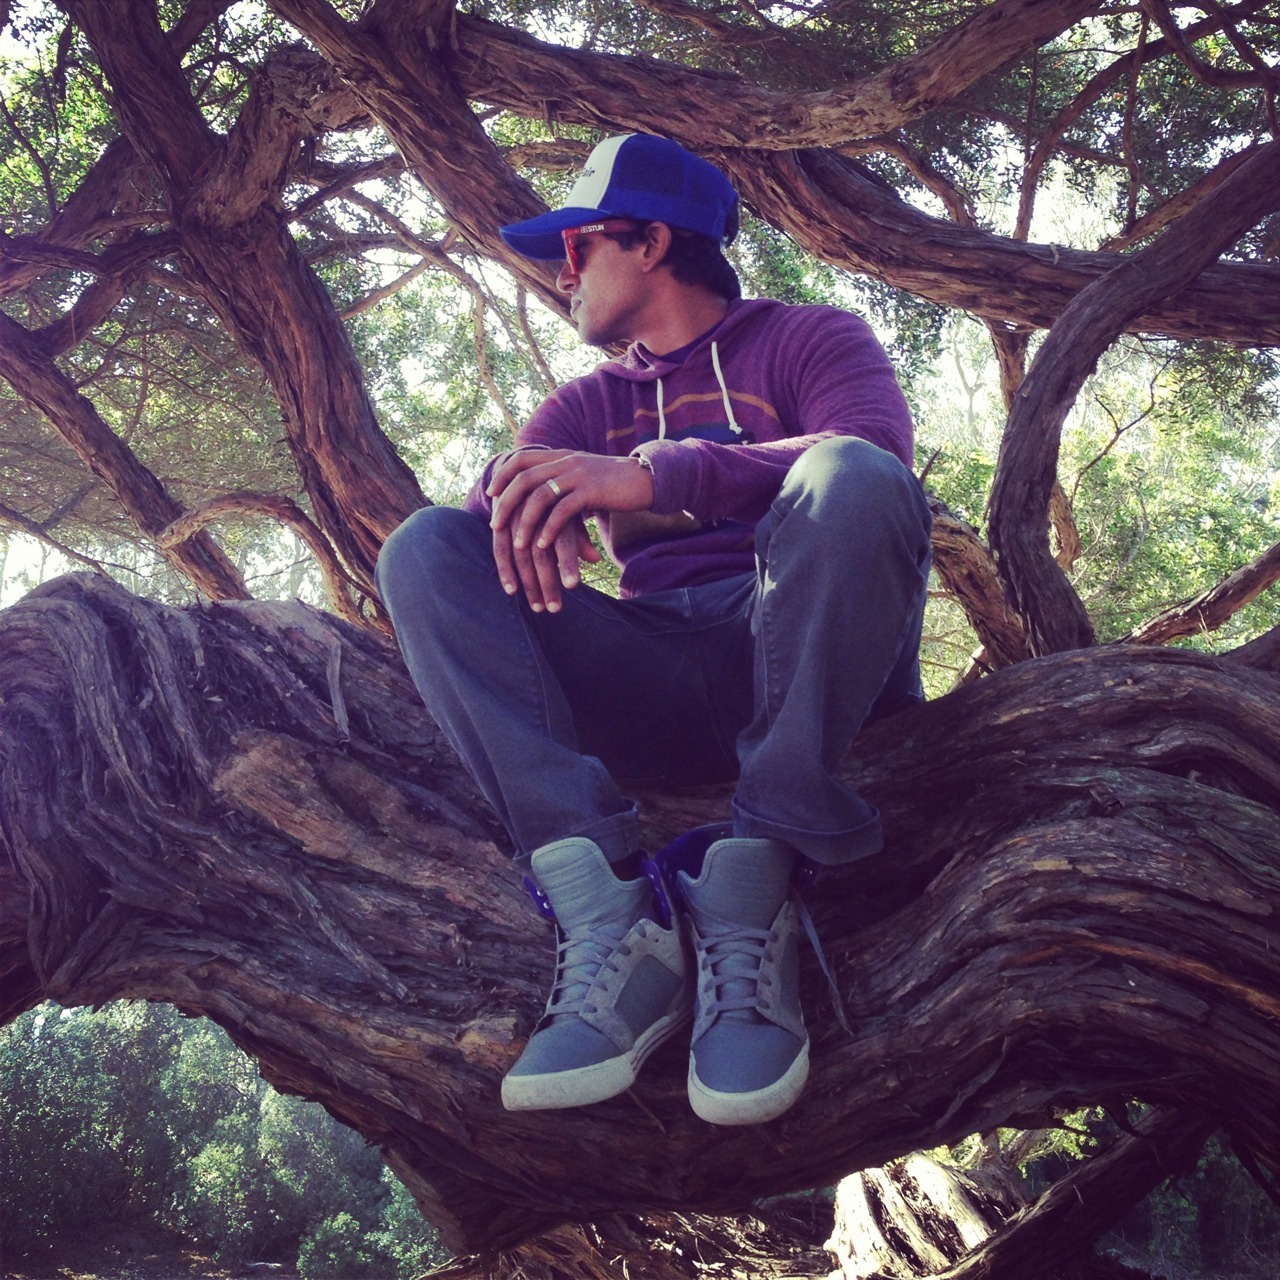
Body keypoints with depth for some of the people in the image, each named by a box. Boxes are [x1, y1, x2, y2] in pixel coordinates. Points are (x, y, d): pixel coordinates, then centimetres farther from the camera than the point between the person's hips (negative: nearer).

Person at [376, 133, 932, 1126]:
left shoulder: (808, 340, 13)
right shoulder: (591, 405, 26)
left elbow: (876, 451, -11)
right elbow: (493, 503, 6)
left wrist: (655, 476, -25)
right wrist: (529, 505, -21)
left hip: (805, 665, -3)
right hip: (655, 690, 4)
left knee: (854, 480, -31)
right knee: (427, 549, -15)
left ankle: (744, 917, -34)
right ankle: (613, 925, -32)